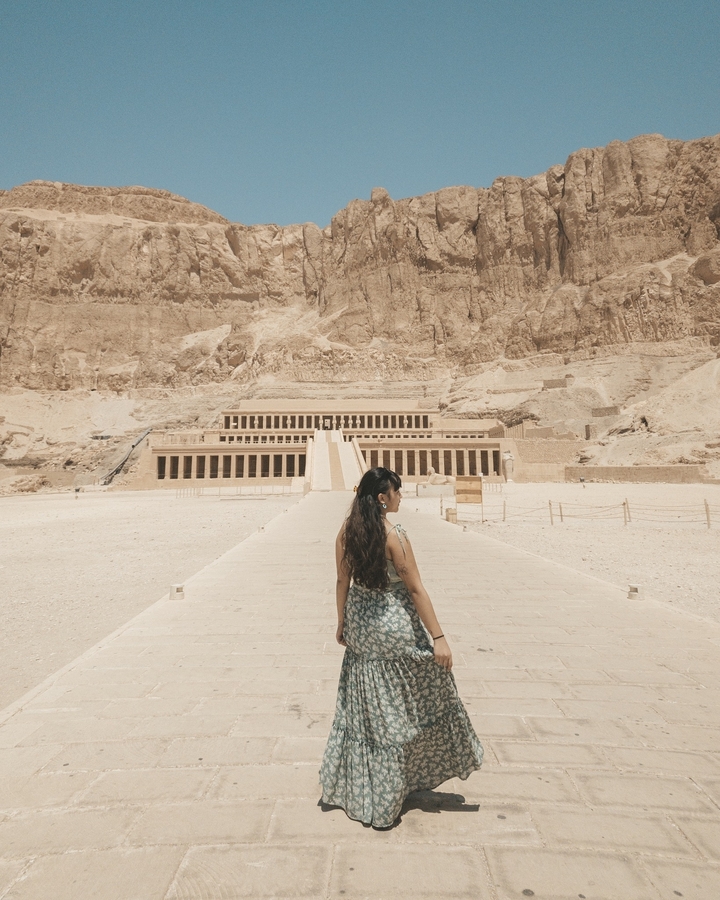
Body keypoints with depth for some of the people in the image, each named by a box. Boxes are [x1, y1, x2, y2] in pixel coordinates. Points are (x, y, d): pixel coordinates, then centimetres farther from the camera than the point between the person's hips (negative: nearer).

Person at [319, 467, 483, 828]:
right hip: (393, 625, -6)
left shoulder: (346, 531, -3)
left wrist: (342, 623, 15)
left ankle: (354, 784, 39)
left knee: (362, 703, 21)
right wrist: (438, 636, -13)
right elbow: (415, 589, -19)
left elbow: (343, 581, 4)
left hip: (360, 621, 6)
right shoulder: (394, 535, -21)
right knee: (398, 707, 14)